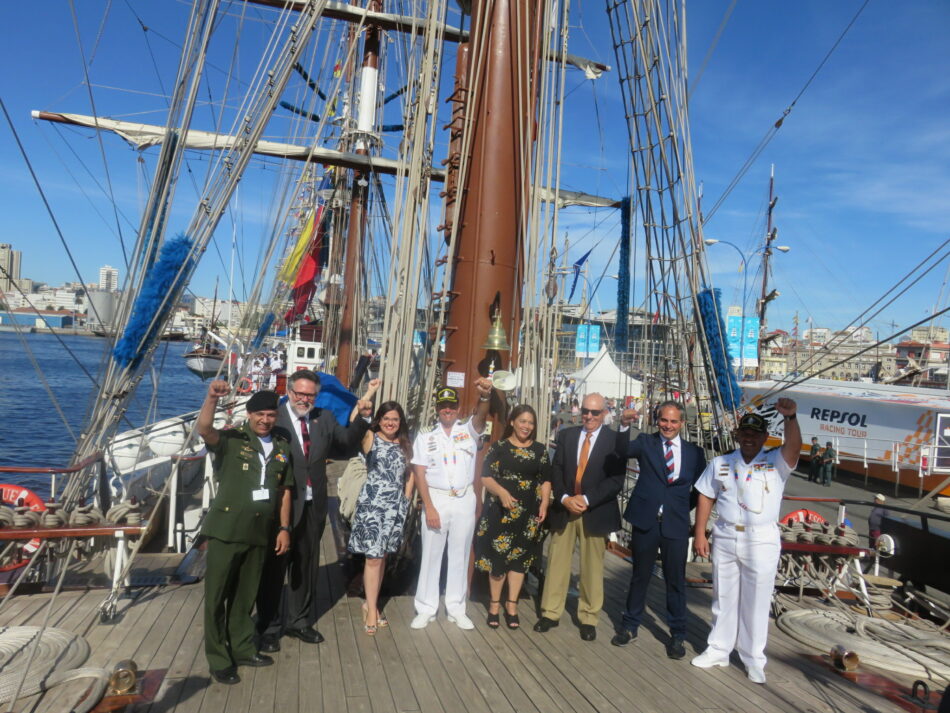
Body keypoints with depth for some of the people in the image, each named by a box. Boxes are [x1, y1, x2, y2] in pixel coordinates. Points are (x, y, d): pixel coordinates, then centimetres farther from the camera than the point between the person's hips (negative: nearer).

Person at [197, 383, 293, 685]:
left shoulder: (282, 447, 7)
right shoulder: (232, 439, -7)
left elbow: (285, 490, 12)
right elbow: (204, 429, -29)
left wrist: (284, 528, 8)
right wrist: (212, 398, -45)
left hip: (260, 533, 4)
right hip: (226, 530, -4)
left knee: (245, 595, 17)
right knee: (216, 596, 5)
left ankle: (243, 648, 33)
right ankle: (218, 659, 19)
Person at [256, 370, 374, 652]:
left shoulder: (324, 418, 5)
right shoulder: (275, 417, -12)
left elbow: (348, 441, 7)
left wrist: (362, 417, -6)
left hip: (313, 506, 5)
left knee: (306, 567, 19)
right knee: (274, 568, 10)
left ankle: (300, 621, 37)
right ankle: (269, 628, 27)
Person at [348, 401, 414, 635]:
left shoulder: (405, 445, 9)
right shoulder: (370, 438, -2)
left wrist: (406, 499, 7)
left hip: (396, 506, 5)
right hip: (372, 504, -4)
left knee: (383, 556, 13)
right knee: (373, 557, -3)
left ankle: (372, 603, 28)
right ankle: (371, 609, 11)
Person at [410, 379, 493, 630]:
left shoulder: (469, 431, 3)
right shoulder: (425, 437, 2)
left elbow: (480, 417, -20)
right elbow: (419, 474, -2)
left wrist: (485, 396, -42)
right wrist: (429, 507, -11)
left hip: (464, 499, 1)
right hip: (435, 499, -1)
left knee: (460, 555, 9)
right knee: (431, 554, 6)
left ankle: (456, 608, 21)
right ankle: (426, 609, 17)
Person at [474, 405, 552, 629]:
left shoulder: (540, 450, 6)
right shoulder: (499, 447, -3)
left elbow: (546, 480, 8)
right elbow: (486, 476, -8)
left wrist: (544, 504, -6)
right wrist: (502, 492, -25)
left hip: (529, 513, 3)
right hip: (501, 510, -2)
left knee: (520, 557, 10)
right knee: (498, 555, 4)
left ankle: (512, 605, 23)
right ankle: (494, 604, 20)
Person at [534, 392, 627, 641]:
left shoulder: (615, 439, -5)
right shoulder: (566, 435, 7)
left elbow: (617, 479, -11)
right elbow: (556, 470, 3)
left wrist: (586, 499, -17)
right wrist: (564, 498, -12)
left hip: (596, 512, -3)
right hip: (563, 508, 3)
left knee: (592, 567, 8)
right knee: (556, 562, 9)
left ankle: (588, 618, 22)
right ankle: (551, 613, 22)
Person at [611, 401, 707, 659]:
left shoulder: (694, 452, 4)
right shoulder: (645, 443, 0)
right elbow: (622, 450, -20)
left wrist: (685, 506, 0)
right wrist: (624, 425, -36)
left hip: (676, 524, 1)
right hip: (645, 521, 0)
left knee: (676, 581, 10)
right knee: (639, 576, 14)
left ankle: (677, 635, 25)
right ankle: (630, 626, 30)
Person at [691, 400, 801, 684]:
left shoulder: (776, 463, -3)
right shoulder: (720, 463, 6)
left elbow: (794, 447, -23)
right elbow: (705, 497, 7)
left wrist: (791, 418, -41)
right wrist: (700, 533, 1)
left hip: (762, 542, -3)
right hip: (725, 538, 3)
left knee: (756, 602, 6)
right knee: (723, 598, 14)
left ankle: (754, 660, 20)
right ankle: (718, 650, 28)